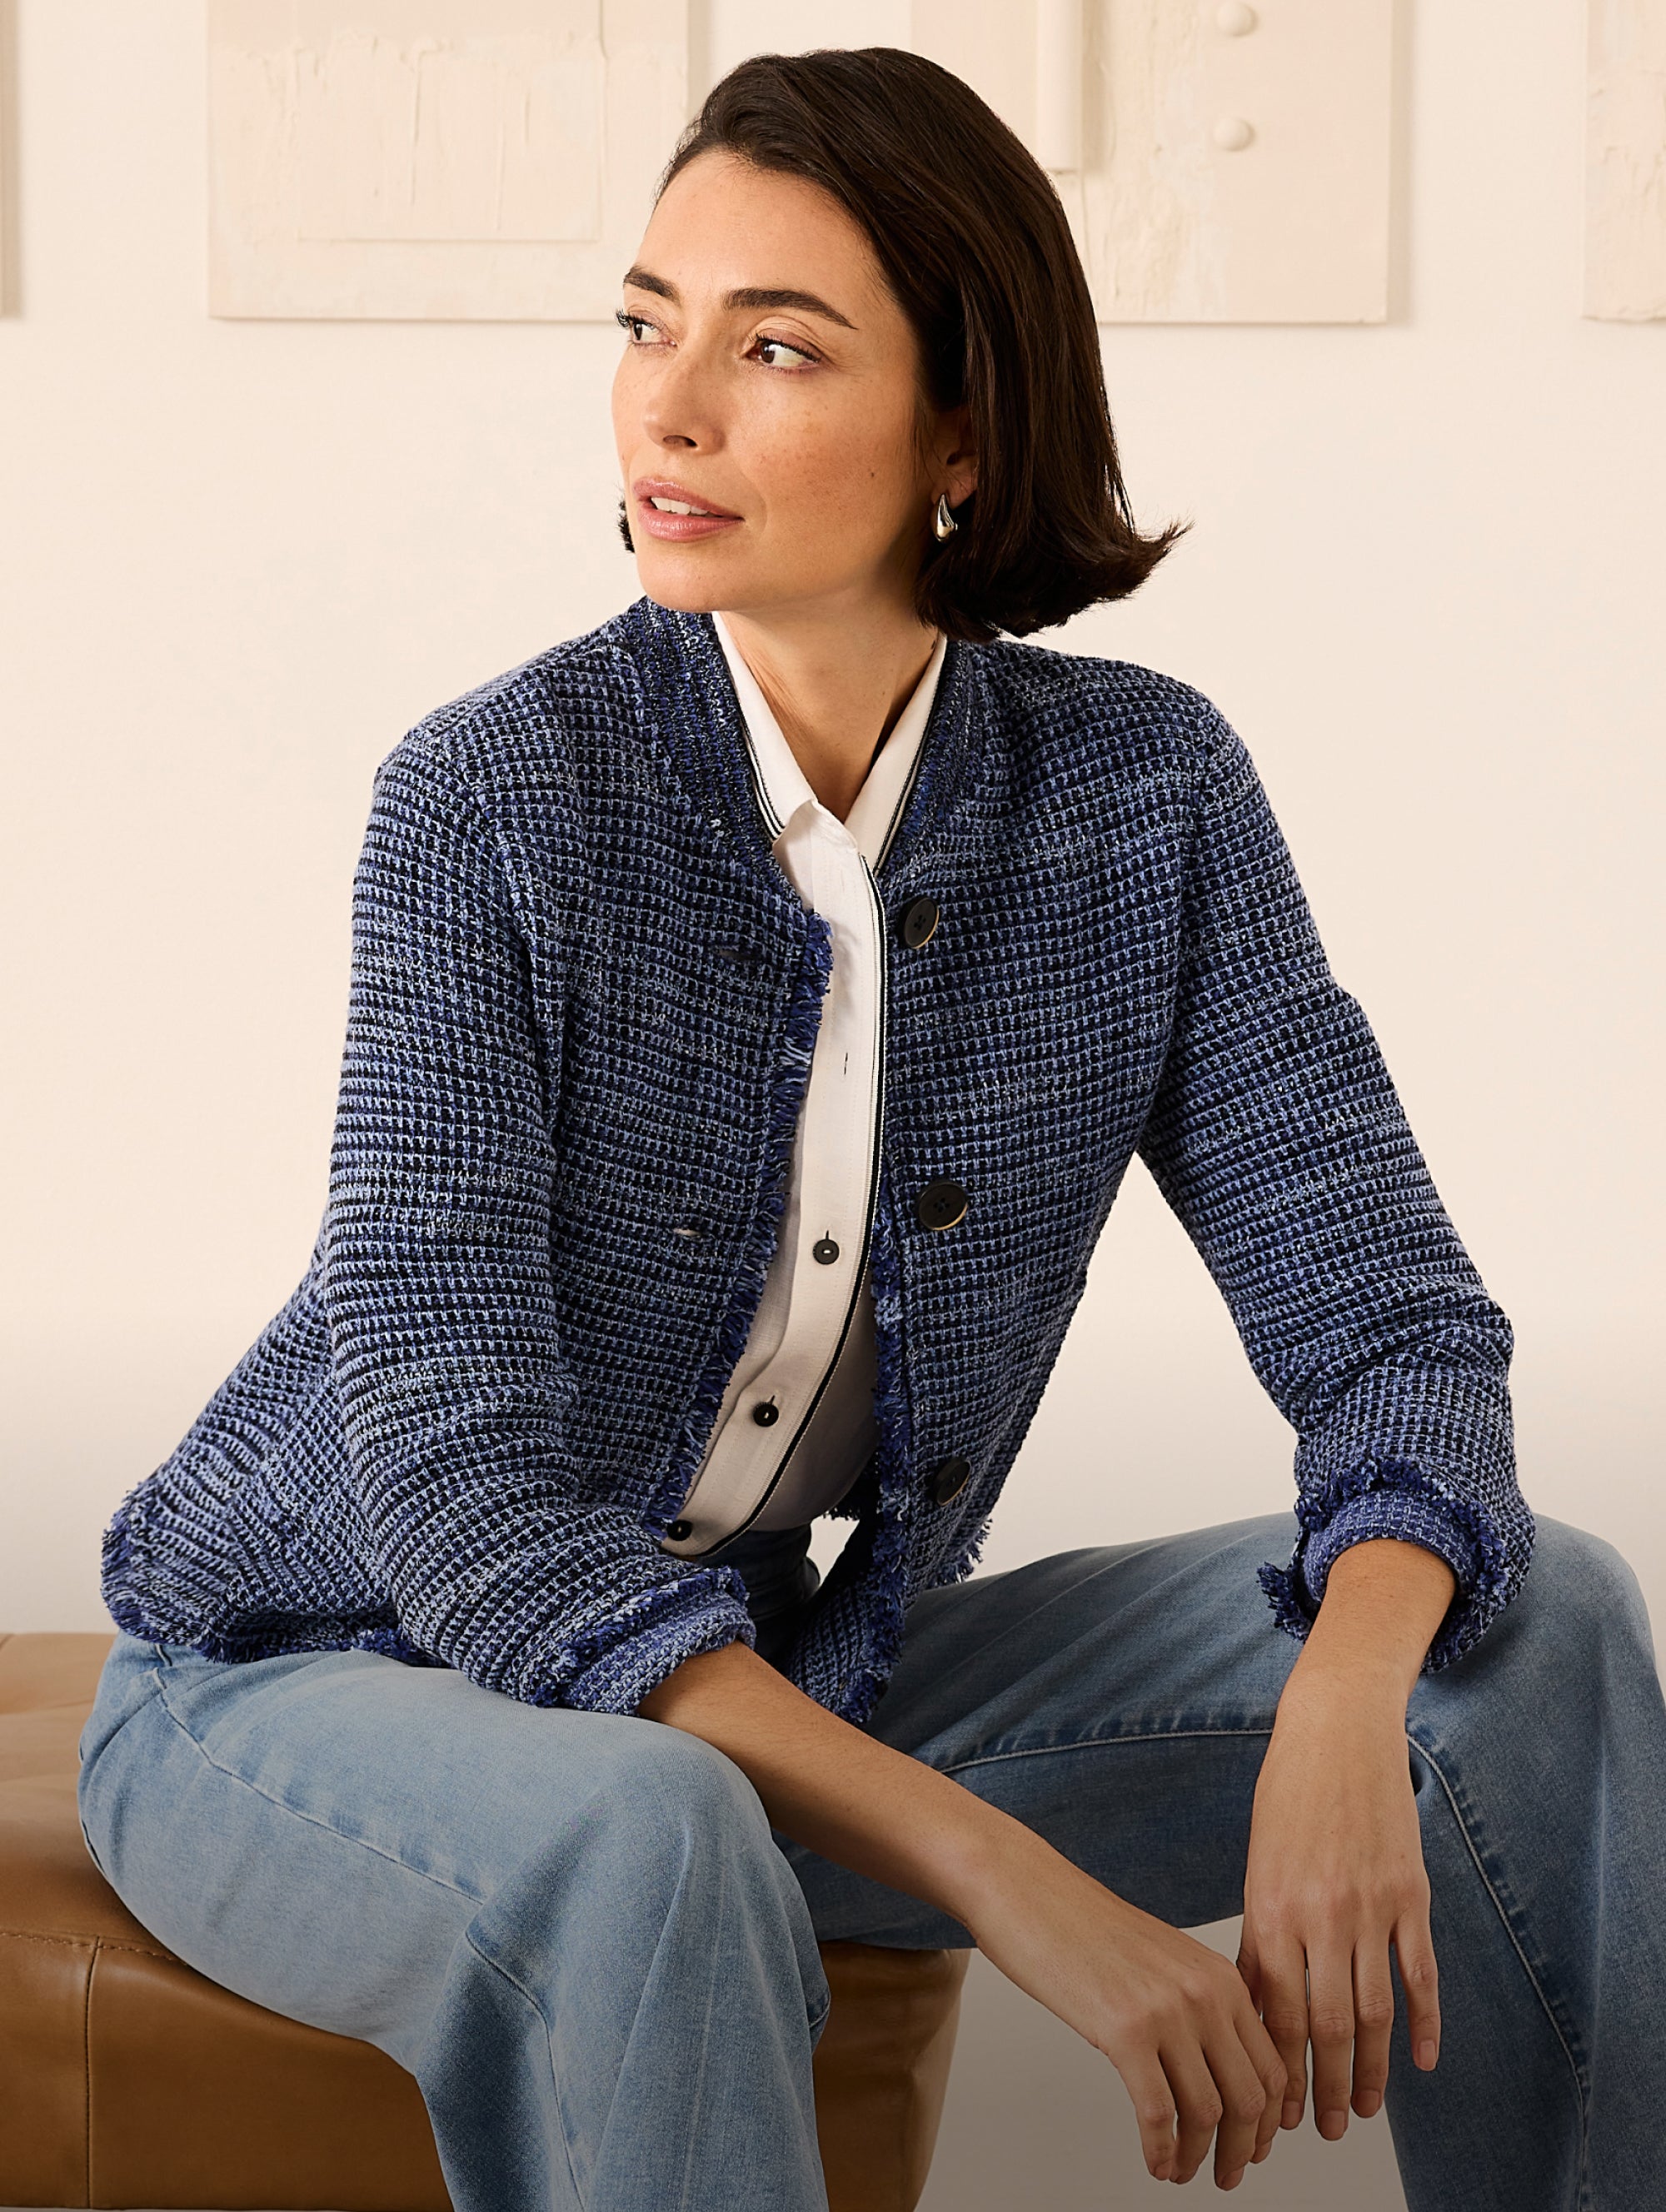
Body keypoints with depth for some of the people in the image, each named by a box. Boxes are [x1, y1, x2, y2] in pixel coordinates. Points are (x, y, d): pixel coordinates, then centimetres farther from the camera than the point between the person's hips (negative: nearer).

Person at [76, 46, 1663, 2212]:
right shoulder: (497, 802, -20)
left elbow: (1396, 1331, -11)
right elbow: (463, 1499, -27)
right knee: (651, 1855, -40)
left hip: (787, 1694, 4)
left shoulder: (1146, 794, -8)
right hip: (311, 1699, -4)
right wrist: (1012, 1884, -36)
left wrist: (1338, 1730, -34)